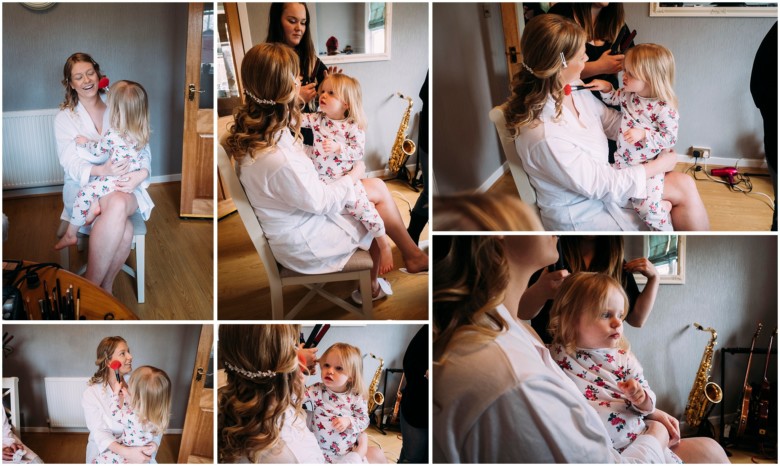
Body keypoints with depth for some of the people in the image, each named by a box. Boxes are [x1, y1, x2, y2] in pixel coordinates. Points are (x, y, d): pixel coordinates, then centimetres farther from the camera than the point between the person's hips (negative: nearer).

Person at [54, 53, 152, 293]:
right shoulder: (64, 117, 7)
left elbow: (142, 149, 6)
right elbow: (71, 163, -5)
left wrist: (141, 173, -18)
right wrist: (102, 170, -27)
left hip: (122, 185, 2)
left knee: (119, 204, -37)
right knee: (124, 229, -34)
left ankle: (91, 286, -25)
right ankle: (104, 288, -19)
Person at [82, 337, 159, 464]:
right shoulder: (91, 394, -9)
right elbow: (99, 432, -17)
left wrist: (153, 445, -27)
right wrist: (126, 452, -32)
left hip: (135, 453, 2)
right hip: (103, 455, -1)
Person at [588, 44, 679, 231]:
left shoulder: (665, 109, -22)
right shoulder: (629, 95, -2)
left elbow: (670, 138, -19)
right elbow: (613, 98, 18)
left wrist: (643, 134, -29)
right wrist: (606, 87, -1)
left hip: (648, 164, -7)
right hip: (623, 158, 7)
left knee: (646, 205, -17)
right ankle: (660, 205, 19)